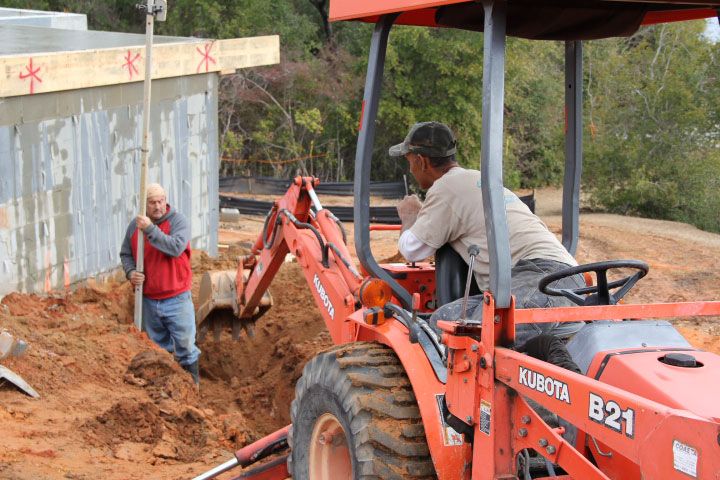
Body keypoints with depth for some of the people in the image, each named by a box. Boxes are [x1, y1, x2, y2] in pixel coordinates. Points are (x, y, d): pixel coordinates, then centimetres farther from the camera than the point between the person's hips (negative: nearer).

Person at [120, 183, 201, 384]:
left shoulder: (178, 220, -10)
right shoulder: (135, 225, 3)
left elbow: (176, 247, -26)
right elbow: (125, 254, 13)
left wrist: (150, 229, -29)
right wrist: (130, 272, -7)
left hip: (176, 298, -4)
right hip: (149, 300, 4)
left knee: (185, 345, 3)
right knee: (158, 347, 18)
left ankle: (192, 381, 19)